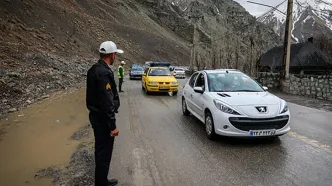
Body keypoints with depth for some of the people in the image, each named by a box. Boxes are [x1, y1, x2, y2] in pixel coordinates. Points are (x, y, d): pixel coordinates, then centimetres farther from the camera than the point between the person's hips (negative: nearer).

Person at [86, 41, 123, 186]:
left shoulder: (94, 69, 8)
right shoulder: (104, 73, -24)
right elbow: (107, 102, -26)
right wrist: (113, 125, -20)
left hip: (95, 115, 10)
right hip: (102, 118, -10)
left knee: (100, 150, 21)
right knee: (104, 152, 4)